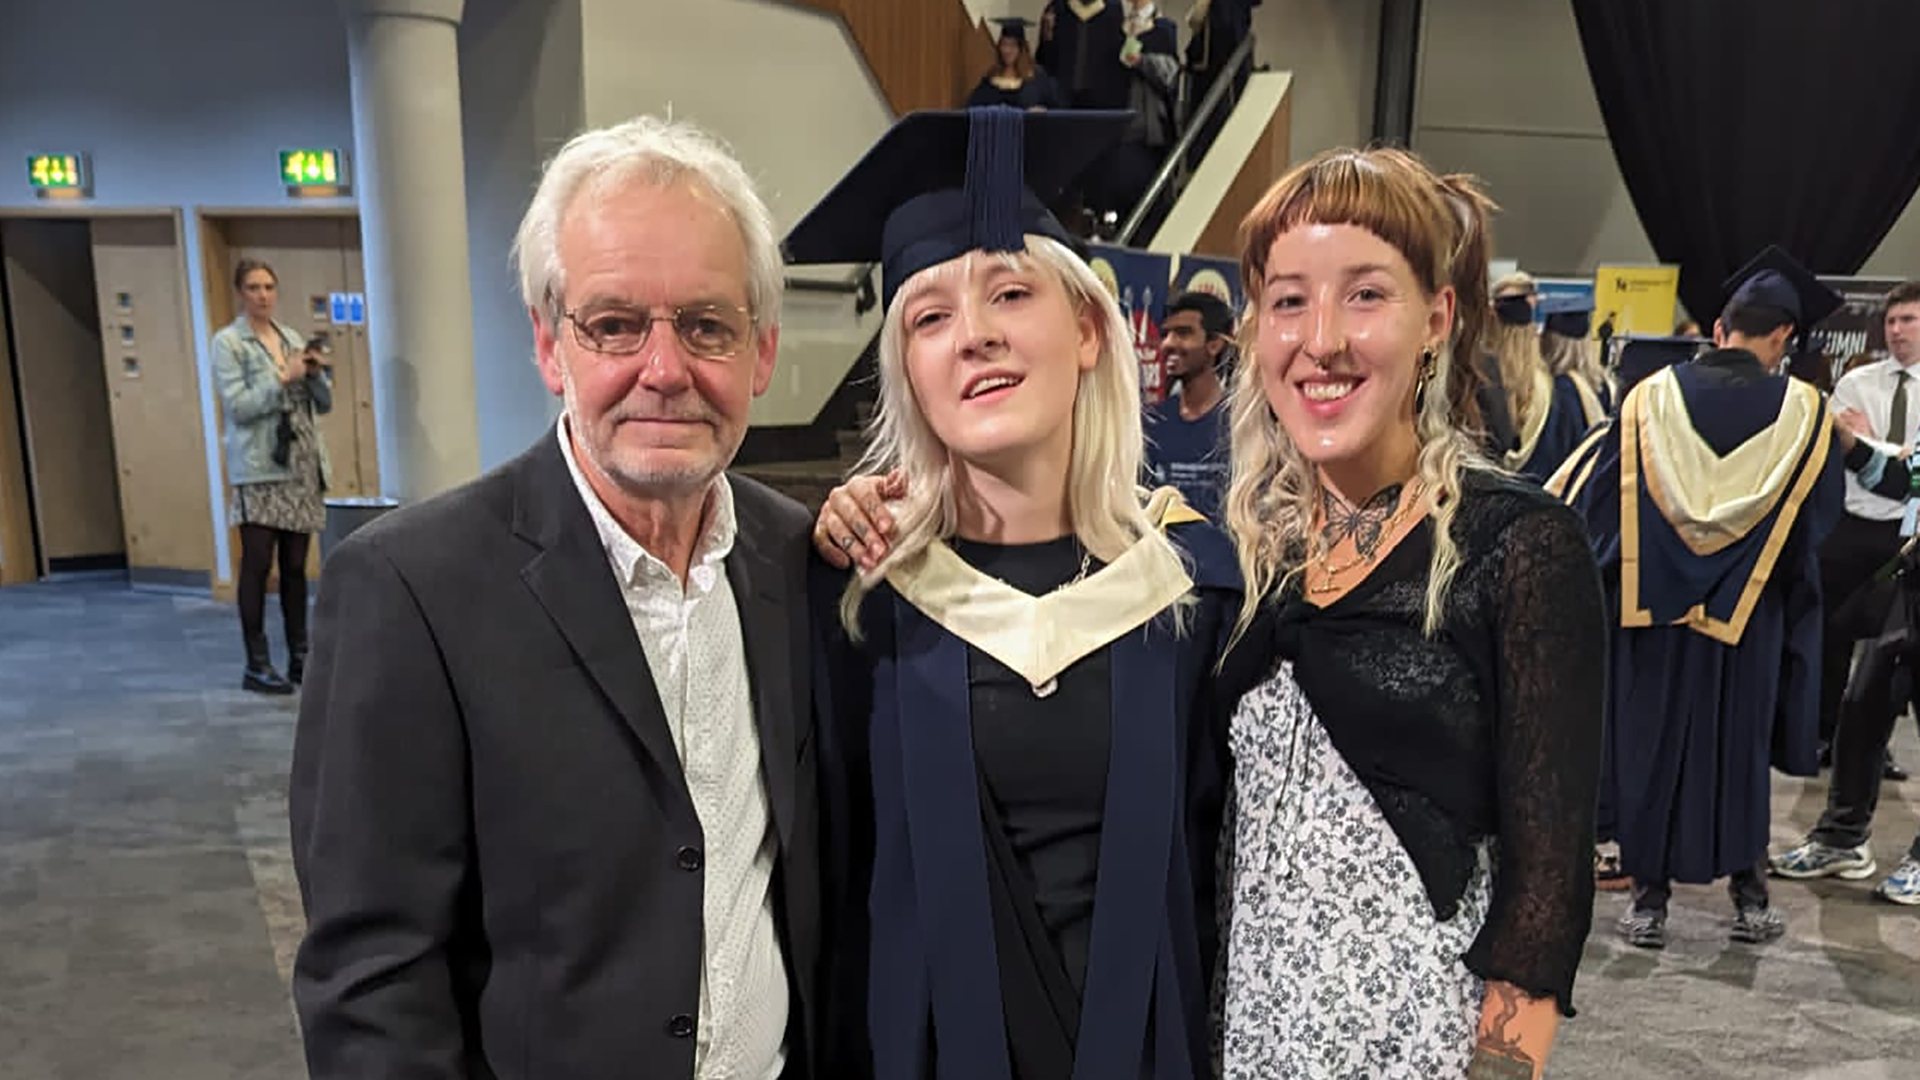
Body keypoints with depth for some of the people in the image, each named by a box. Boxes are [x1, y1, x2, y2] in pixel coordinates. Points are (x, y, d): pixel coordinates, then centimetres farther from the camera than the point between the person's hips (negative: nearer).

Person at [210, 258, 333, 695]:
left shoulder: (293, 337, 15)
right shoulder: (228, 341, 0)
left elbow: (324, 404, 14)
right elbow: (238, 406, -11)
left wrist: (317, 372, -4)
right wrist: (283, 379, -16)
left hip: (302, 465, 5)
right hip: (259, 467, -5)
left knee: (295, 565, 7)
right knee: (257, 565, -5)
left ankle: (299, 657, 13)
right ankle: (256, 665, 0)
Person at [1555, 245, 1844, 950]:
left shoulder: (1654, 395, -5)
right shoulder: (1802, 411, -5)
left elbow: (1589, 493, -2)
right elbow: (1821, 516, 3)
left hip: (1653, 603, 0)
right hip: (1747, 613, 0)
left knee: (1651, 744, 8)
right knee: (1740, 746, 14)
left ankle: (1650, 899, 13)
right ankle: (1748, 893, 23)